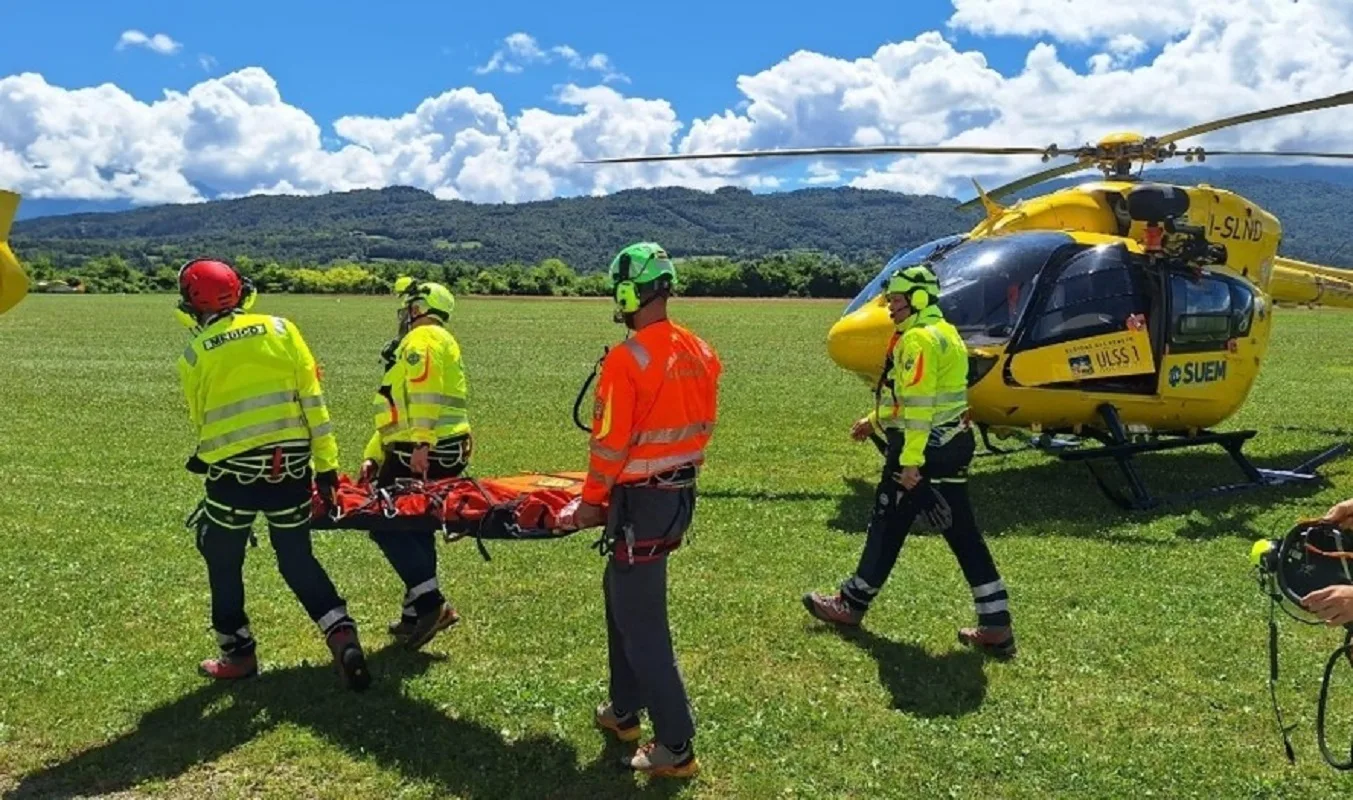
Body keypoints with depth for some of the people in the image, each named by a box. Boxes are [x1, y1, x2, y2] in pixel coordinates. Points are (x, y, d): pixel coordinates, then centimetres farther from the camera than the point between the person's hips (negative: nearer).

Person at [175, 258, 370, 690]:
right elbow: (313, 400, -1)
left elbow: (200, 420, 12)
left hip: (233, 471, -2)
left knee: (223, 562, 18)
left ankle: (238, 654, 24)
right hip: (291, 464, 2)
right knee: (297, 558, 15)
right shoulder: (281, 330, 3)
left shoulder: (194, 356, 2)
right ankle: (340, 632, -1)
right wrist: (326, 463, 1)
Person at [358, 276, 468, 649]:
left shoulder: (422, 339, -7)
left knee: (385, 522, -6)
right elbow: (397, 411, 24)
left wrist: (421, 444, -30)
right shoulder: (437, 341, 26)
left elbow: (425, 393, -23)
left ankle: (429, 601, -9)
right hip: (448, 454, 10)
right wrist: (373, 456, 19)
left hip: (423, 454, -10)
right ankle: (416, 613, 24)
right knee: (415, 527, 16)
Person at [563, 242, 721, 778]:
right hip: (680, 493, 8)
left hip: (640, 501, -8)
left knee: (642, 620, 2)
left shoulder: (627, 360, -20)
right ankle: (625, 709, 36)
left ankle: (676, 748, 10)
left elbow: (609, 443, -18)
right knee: (622, 593, 23)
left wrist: (592, 500, -5)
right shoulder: (700, 352, 3)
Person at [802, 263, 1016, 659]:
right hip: (953, 444, 9)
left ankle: (851, 604, 21)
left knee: (888, 526, 5)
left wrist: (910, 460, -23)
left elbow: (919, 404, -22)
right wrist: (874, 421, 26)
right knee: (963, 535, 8)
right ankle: (996, 626, 8)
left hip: (924, 450, -9)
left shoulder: (918, 340, -15)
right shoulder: (942, 333, 17)